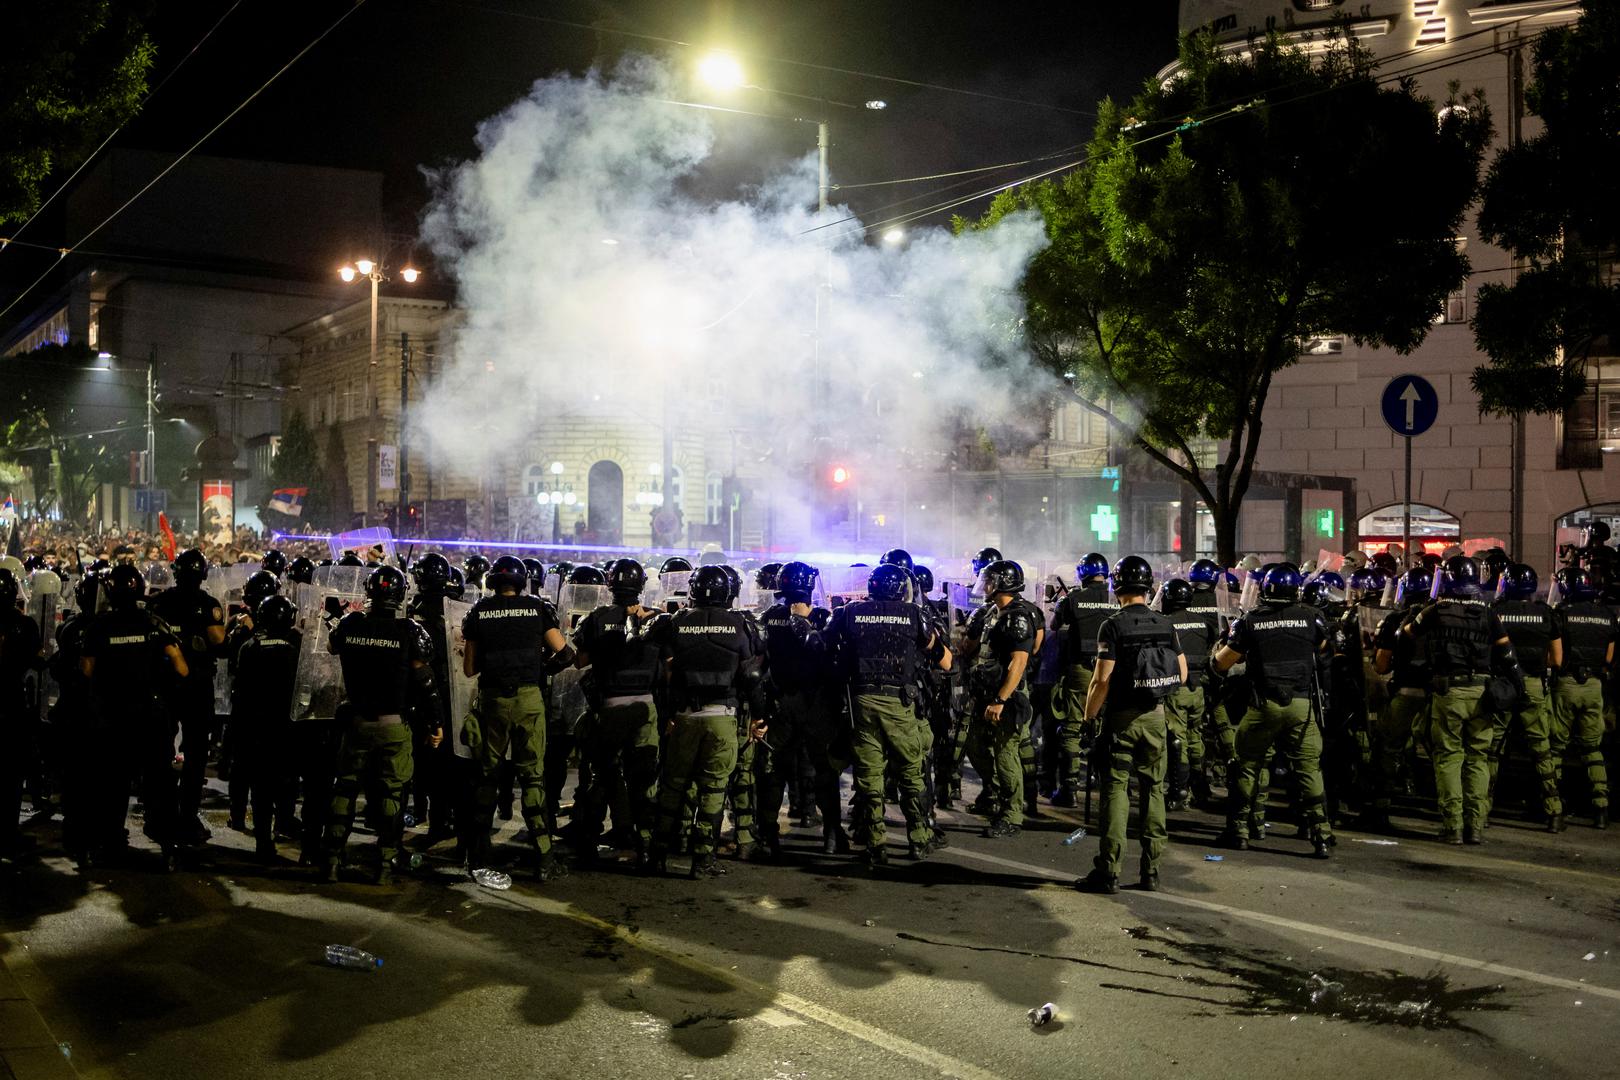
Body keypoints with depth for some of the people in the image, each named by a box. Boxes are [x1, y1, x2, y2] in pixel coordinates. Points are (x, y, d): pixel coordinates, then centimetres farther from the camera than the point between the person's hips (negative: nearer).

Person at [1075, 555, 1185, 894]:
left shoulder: (1113, 625, -11)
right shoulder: (1166, 624, 3)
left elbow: (1102, 679, -16)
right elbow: (1182, 675, 7)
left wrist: (1089, 715, -4)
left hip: (1121, 717, -4)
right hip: (1156, 717, 4)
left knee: (1116, 789, -2)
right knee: (1153, 789, 10)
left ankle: (1108, 870, -3)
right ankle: (1151, 869, 13)